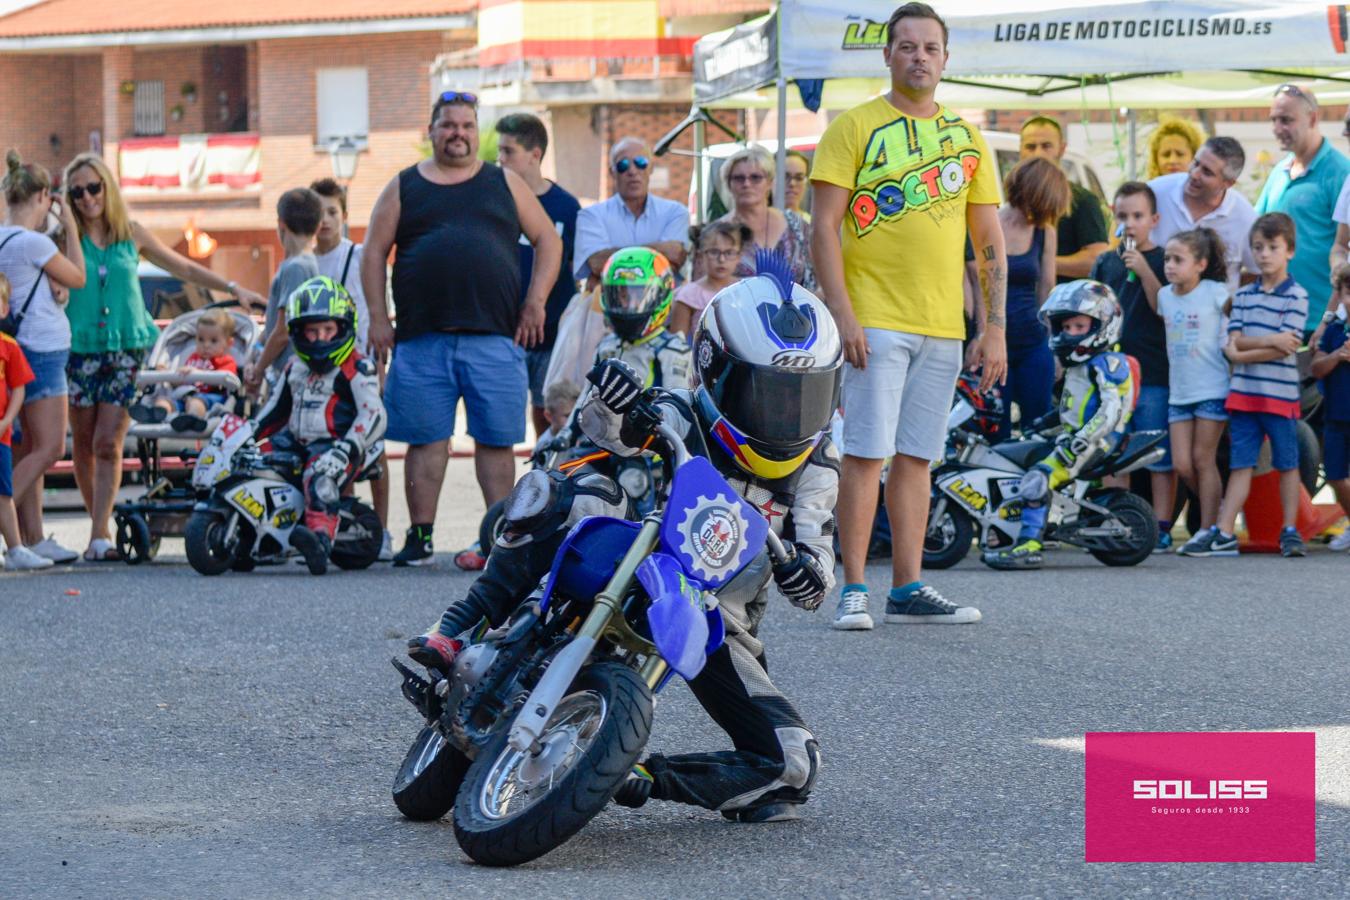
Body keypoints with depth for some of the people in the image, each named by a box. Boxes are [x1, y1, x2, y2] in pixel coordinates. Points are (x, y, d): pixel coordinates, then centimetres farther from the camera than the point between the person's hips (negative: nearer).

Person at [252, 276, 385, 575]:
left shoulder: (356, 369, -4)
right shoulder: (294, 368, 20)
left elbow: (374, 415, -15)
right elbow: (275, 410, 32)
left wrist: (345, 449, -28)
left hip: (334, 447, -8)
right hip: (297, 445, 8)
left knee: (320, 476, -40)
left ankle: (321, 539, -62)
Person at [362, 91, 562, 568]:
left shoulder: (505, 184, 14)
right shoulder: (403, 188, 13)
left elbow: (548, 241, 15)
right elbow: (374, 252, 11)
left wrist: (535, 303, 4)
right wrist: (378, 317, 1)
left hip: (494, 337, 0)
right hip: (422, 339, 0)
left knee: (496, 439, 0)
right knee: (425, 439, 1)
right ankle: (420, 536, 6)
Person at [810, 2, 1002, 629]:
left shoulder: (967, 138, 13)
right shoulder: (854, 128, 0)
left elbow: (990, 242, 14)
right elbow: (824, 228, -5)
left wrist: (996, 328, 7)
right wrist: (842, 314, -14)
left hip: (943, 328, 5)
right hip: (875, 321, -5)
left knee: (916, 458, 8)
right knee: (866, 454, -8)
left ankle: (908, 589, 11)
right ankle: (853, 591, -6)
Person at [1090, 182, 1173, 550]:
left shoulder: (1163, 261, 1)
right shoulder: (1105, 263, 13)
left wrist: (1144, 271, -17)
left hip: (1154, 375, -4)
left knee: (1160, 458, -2)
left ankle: (1161, 528, 1)